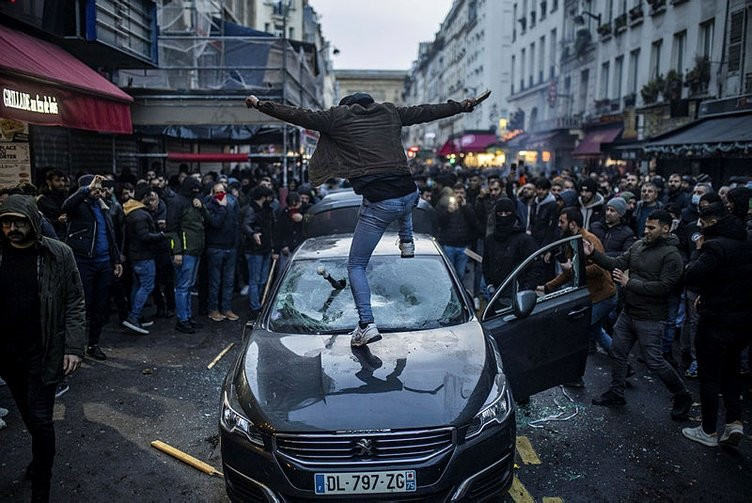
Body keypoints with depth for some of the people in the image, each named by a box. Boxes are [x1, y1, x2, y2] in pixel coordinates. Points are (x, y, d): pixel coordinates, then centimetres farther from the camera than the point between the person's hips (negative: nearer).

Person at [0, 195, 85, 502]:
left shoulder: (58, 254, -10)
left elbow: (75, 304, -7)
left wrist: (74, 347, -14)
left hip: (44, 352, -4)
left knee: (40, 418, -2)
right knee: (29, 415, 20)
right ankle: (42, 455, 46)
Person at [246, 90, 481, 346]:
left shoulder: (338, 117, 7)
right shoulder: (389, 112, 17)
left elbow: (298, 115, 8)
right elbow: (426, 111, 26)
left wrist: (260, 104, 20)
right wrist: (462, 106, 40)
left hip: (378, 204, -4)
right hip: (410, 195, 5)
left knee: (355, 267, 8)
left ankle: (367, 325, -3)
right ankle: (407, 242, 48)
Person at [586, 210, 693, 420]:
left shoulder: (671, 255, -15)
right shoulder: (638, 246, 5)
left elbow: (664, 286, -23)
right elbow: (617, 264, 3)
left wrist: (630, 283, -20)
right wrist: (593, 253, -10)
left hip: (650, 319, -7)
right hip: (628, 313, 7)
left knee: (654, 361, -1)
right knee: (618, 352, 14)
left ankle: (682, 396, 22)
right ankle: (616, 394, 30)